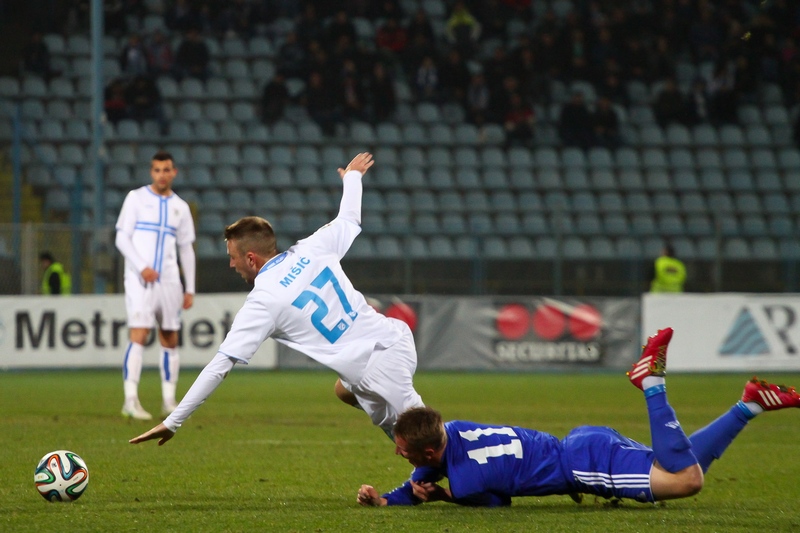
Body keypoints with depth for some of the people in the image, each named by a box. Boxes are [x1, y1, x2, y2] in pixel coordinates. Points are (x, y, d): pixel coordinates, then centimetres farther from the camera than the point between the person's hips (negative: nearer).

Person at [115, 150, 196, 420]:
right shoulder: (136, 198, 2)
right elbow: (122, 238, -2)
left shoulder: (180, 207, 13)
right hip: (139, 279, -4)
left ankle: (169, 400, 12)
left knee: (170, 340, 5)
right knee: (138, 336, -15)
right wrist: (142, 267, -16)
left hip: (169, 281, 4)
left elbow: (186, 249, 16)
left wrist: (190, 289, 11)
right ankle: (131, 400, -17)